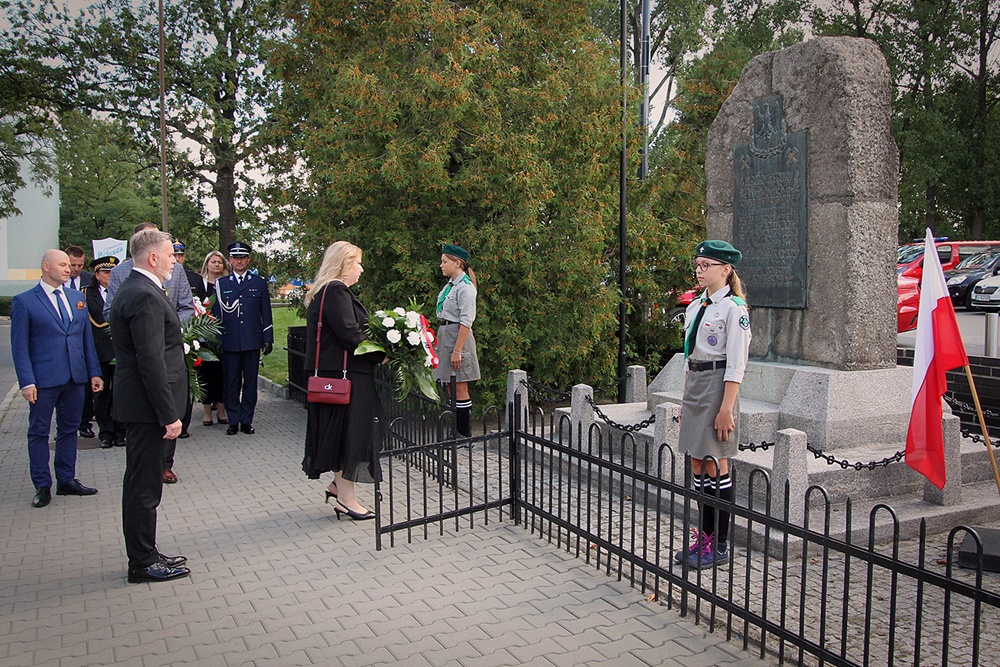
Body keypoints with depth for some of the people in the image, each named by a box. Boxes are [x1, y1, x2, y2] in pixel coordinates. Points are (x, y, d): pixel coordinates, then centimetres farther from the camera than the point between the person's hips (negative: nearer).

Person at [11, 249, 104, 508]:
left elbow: (87, 338, 14)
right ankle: (42, 486, 14)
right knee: (39, 432, 5)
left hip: (75, 378, 5)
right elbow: (19, 346, -6)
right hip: (44, 379, -5)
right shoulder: (24, 301, -3)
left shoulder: (77, 297, 12)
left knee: (69, 430, 12)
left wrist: (94, 372, 8)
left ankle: (67, 480, 22)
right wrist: (27, 381, -13)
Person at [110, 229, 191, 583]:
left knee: (140, 482, 17)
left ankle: (144, 554, 30)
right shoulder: (145, 296, -19)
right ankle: (143, 563, 11)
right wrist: (169, 415, -22)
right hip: (147, 406, -11)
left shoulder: (133, 289, 13)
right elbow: (151, 361, -24)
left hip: (137, 405, 11)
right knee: (145, 485, 0)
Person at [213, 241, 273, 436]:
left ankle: (246, 420, 12)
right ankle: (233, 421, 11)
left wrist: (268, 339, 3)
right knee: (231, 383, 3)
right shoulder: (221, 284, 9)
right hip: (229, 342, 0)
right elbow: (216, 314, 8)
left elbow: (266, 313, 9)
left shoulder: (259, 283, 10)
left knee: (250, 382, 4)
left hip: (252, 341, 0)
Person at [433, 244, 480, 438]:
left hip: (458, 335, -9)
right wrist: (439, 341, 14)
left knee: (460, 390, -4)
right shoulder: (449, 285, 14)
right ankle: (454, 432, 20)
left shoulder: (465, 287, -13)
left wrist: (457, 350, -20)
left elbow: (466, 321, -17)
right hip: (444, 335, 9)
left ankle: (465, 434, 4)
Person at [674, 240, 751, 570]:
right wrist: (686, 399, 17)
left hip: (716, 385, -8)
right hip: (693, 383, 8)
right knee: (697, 465, 10)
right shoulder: (695, 306, 14)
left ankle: (720, 545, 10)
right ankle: (704, 538, 21)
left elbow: (736, 364, -14)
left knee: (715, 465, -2)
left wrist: (726, 407, -18)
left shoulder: (733, 307, -10)